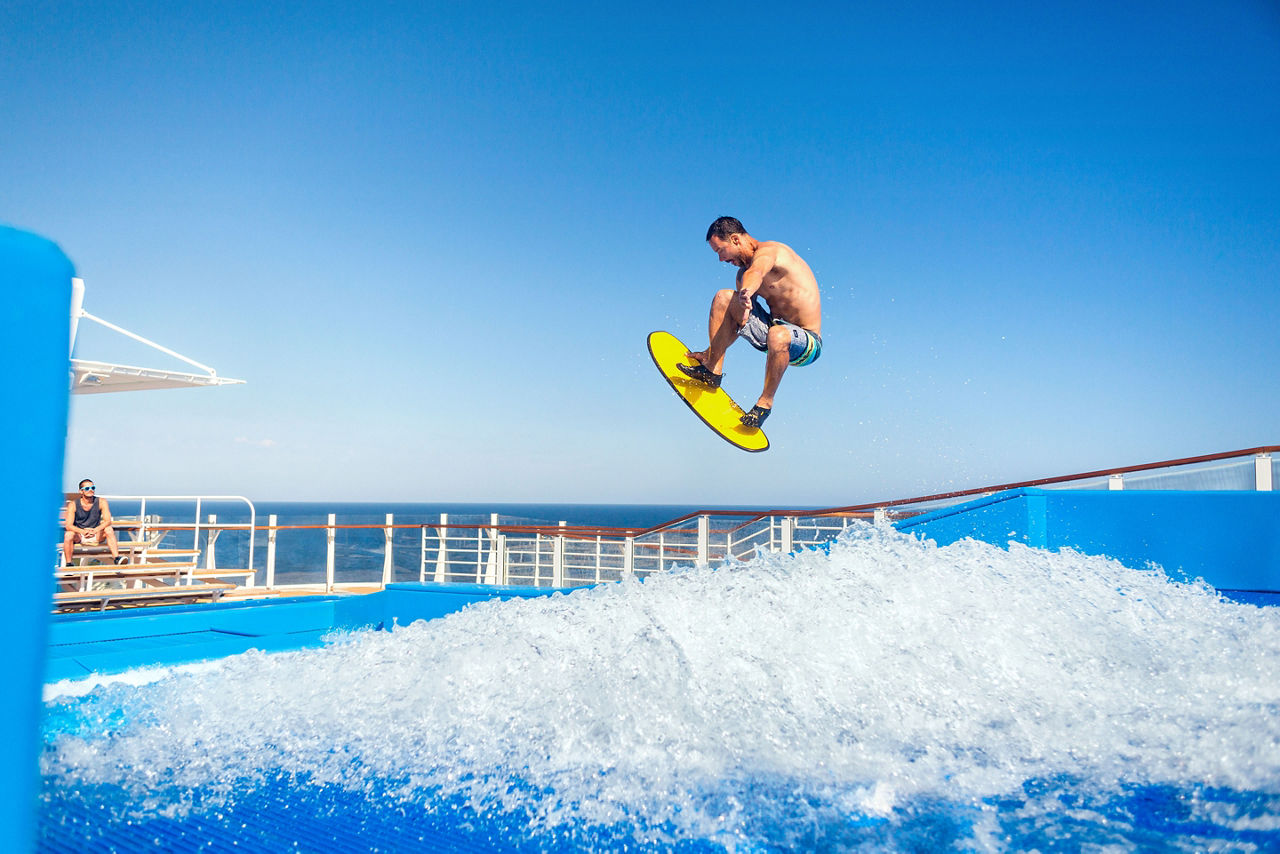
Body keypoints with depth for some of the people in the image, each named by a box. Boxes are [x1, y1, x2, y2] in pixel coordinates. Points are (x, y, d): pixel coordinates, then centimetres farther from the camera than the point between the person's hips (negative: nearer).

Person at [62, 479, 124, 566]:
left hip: (96, 536, 1)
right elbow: (68, 525, -17)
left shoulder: (101, 502, -7)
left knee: (109, 529, -26)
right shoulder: (73, 504, -10)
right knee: (69, 535, -31)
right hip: (79, 536, -1)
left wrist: (95, 530, -33)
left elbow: (107, 521, -15)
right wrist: (83, 531, -35)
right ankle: (68, 564, -18)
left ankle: (116, 558, -33)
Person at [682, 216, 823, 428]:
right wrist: (711, 351, 17)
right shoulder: (744, 272, 12)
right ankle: (713, 371, -4)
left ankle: (765, 402, -21)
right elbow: (732, 325, 20)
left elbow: (756, 272, -41)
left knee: (778, 335, -42)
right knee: (723, 299, -1)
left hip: (807, 342, -8)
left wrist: (746, 292, -62)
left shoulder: (767, 250, -14)